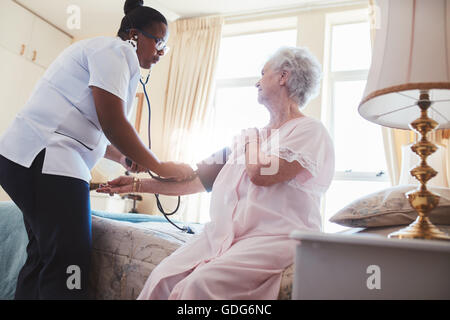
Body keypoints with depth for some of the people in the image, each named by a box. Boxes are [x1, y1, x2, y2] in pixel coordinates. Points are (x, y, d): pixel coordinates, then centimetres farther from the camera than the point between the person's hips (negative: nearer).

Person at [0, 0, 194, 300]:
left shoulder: (104, 51, 26)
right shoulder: (116, 49, -5)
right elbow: (113, 123, -16)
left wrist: (125, 158, 21)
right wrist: (161, 168, -7)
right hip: (45, 158, -11)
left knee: (44, 257, 13)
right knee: (68, 266, -15)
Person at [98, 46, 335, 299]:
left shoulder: (311, 130, 0)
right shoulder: (253, 135, 23)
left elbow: (260, 174, -16)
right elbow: (199, 179, 20)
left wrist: (252, 142, 7)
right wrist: (137, 185, 18)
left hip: (273, 238, -6)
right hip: (223, 234, 7)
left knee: (201, 284, -30)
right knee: (163, 279, -15)